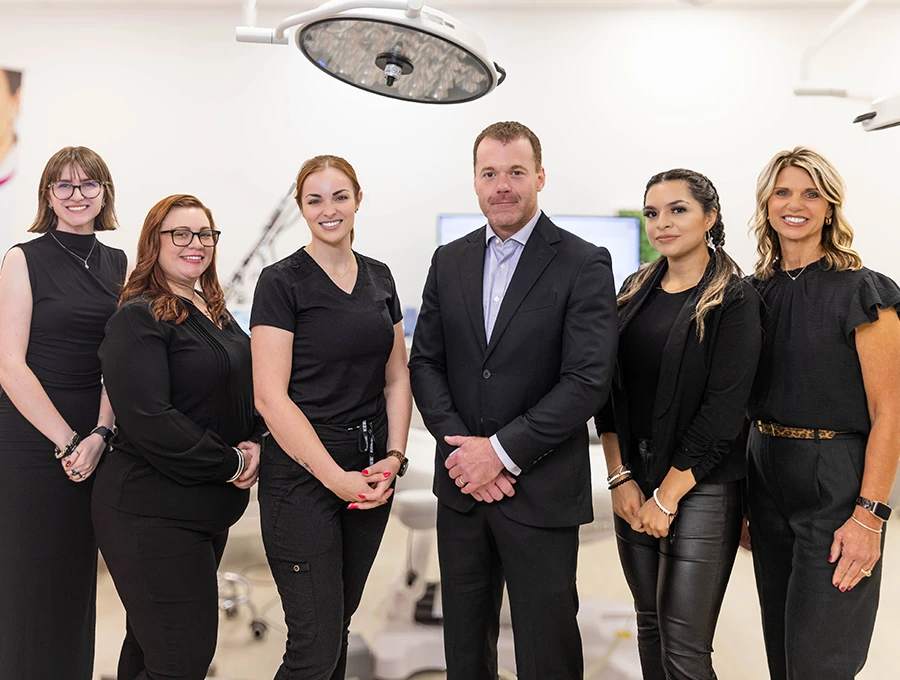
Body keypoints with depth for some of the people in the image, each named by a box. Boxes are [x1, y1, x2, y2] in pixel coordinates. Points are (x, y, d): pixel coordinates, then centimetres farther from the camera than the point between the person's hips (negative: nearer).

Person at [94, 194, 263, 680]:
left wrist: (254, 445, -3)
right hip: (152, 513, -8)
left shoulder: (215, 315, 12)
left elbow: (245, 392, 18)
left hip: (210, 509, 9)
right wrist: (230, 463, -16)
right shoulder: (139, 319, -13)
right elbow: (148, 420, -23)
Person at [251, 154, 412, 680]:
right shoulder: (282, 282, -7)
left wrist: (393, 458, -3)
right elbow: (271, 396, -13)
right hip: (303, 474, -5)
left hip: (372, 474, 6)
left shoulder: (379, 278, 10)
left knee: (340, 623, 17)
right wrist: (336, 477, -16)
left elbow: (397, 377, 12)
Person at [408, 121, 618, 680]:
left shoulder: (584, 265, -8)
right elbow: (425, 363, 5)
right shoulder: (449, 261, 8)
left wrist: (502, 450, -17)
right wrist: (463, 448, -9)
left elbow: (588, 381, -15)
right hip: (461, 486, 5)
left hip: (542, 492, -4)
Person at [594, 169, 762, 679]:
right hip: (635, 481, 5)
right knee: (649, 624, 14)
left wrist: (666, 498, -13)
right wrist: (621, 478, -2)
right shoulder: (637, 290, 8)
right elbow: (609, 386, 7)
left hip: (701, 487, -5)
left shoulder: (734, 300, -9)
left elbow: (723, 410, -14)